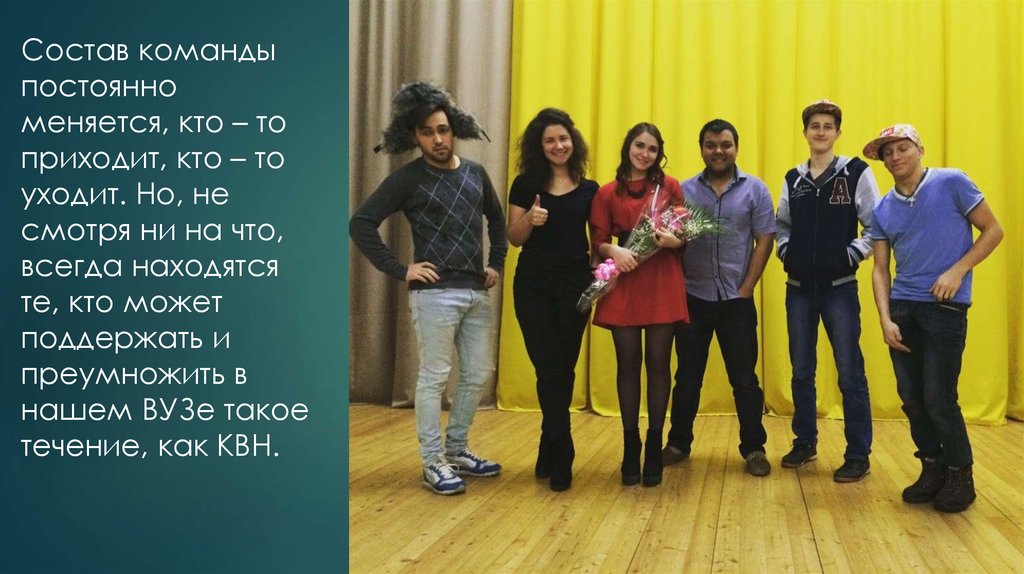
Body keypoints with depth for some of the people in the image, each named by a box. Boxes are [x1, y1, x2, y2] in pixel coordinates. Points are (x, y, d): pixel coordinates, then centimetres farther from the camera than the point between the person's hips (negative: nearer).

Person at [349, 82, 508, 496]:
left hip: (477, 292, 6)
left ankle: (456, 450, 27)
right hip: (435, 293, -6)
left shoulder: (475, 173, 10)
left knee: (478, 375, 12)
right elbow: (360, 224, -11)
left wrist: (496, 263, 15)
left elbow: (496, 219, 26)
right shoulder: (409, 179, -6)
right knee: (434, 377, -1)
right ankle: (433, 464, 10)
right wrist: (400, 271, -13)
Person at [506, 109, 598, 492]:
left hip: (575, 285, 1)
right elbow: (514, 239, 1)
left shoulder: (589, 189, 6)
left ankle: (549, 454, 23)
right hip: (532, 286, -1)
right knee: (550, 368, -5)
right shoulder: (525, 185, 3)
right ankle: (560, 458, 5)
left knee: (563, 369, 6)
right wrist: (530, 219, -20)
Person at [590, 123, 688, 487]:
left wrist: (675, 241, -15)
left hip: (663, 283, -1)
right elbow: (598, 242, 5)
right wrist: (614, 251, -16)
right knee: (628, 363, 4)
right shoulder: (607, 193, 9)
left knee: (658, 362, 1)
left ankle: (654, 448, 12)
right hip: (624, 283, 1)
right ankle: (630, 447, 14)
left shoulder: (670, 186, 7)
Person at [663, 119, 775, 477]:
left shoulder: (755, 189, 2)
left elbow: (764, 241, 0)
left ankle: (754, 448, 17)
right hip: (693, 298, 1)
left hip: (737, 299, -1)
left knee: (744, 377, 5)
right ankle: (678, 443, 23)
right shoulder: (684, 190, 5)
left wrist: (746, 289, -6)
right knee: (688, 377, 10)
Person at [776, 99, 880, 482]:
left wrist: (852, 254, -12)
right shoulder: (794, 179, 9)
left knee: (850, 373, -1)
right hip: (799, 287, 4)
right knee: (801, 371, 12)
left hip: (839, 286, -4)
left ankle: (858, 455, 9)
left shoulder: (856, 173, -3)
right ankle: (805, 442, 26)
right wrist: (785, 251, 1)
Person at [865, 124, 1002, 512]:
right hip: (902, 307, 5)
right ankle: (932, 467, 26)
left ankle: (960, 475, 16)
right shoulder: (883, 210, 9)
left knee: (938, 399, -5)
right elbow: (880, 269, 8)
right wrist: (886, 320, -3)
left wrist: (957, 271, -13)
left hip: (945, 306, -4)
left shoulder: (951, 183, -3)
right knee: (911, 397, 7)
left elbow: (993, 231, 0)